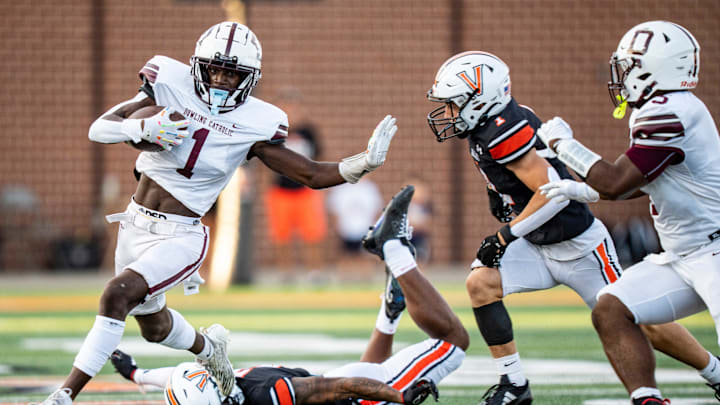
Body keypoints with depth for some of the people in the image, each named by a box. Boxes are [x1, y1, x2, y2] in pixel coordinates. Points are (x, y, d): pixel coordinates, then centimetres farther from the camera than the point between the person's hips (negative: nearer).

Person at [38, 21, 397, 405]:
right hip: (136, 224, 4)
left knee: (117, 295, -26)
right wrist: (143, 129, -31)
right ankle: (207, 347, 58)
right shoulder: (171, 84, -9)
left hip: (180, 236, -4)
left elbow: (312, 175, -5)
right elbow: (99, 129, -11)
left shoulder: (255, 123, -10)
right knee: (154, 327, 25)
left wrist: (365, 162, -19)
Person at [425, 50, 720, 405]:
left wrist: (505, 236, -22)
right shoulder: (484, 129, 3)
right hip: (539, 248, 9)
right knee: (480, 284, -7)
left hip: (579, 246, -9)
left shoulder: (502, 132, -26)